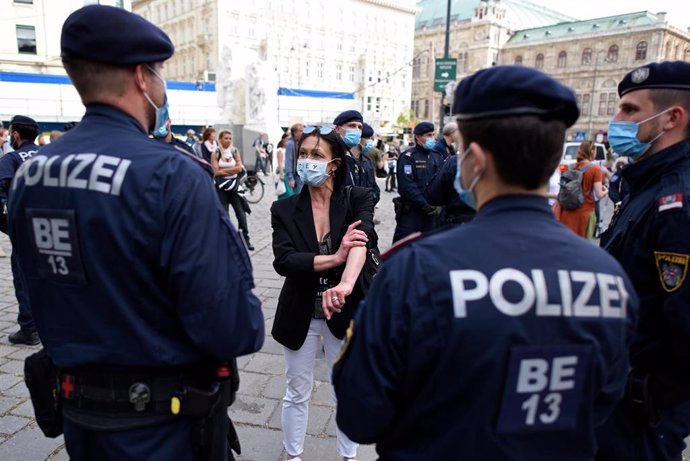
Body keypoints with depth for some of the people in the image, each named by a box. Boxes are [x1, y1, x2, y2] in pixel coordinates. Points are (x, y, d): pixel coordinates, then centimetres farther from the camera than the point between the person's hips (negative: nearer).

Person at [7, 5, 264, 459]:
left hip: (78, 411, 6)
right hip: (166, 422, -5)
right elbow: (232, 330, -28)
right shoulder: (172, 176, -26)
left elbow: (47, 295, 7)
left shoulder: (28, 175, -4)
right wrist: (249, 319, -7)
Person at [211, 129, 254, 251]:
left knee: (241, 213, -2)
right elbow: (216, 172, -10)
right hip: (221, 186, -1)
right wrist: (232, 170, -11)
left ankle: (246, 240, 5)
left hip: (234, 184, 1)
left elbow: (239, 168, -7)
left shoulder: (235, 151, 3)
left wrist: (223, 170, -11)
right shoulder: (216, 154, -1)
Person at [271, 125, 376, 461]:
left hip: (345, 312, 0)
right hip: (301, 314, 1)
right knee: (298, 392, 17)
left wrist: (345, 285, -47)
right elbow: (283, 261, -19)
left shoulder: (357, 199, -9)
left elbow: (363, 239, -29)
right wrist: (335, 258, -33)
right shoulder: (284, 209, -6)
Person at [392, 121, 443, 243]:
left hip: (432, 212, 6)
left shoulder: (437, 157, 13)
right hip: (410, 211, -6)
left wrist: (438, 204, -5)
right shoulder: (408, 157, -6)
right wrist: (425, 205, -16)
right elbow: (407, 186, -14)